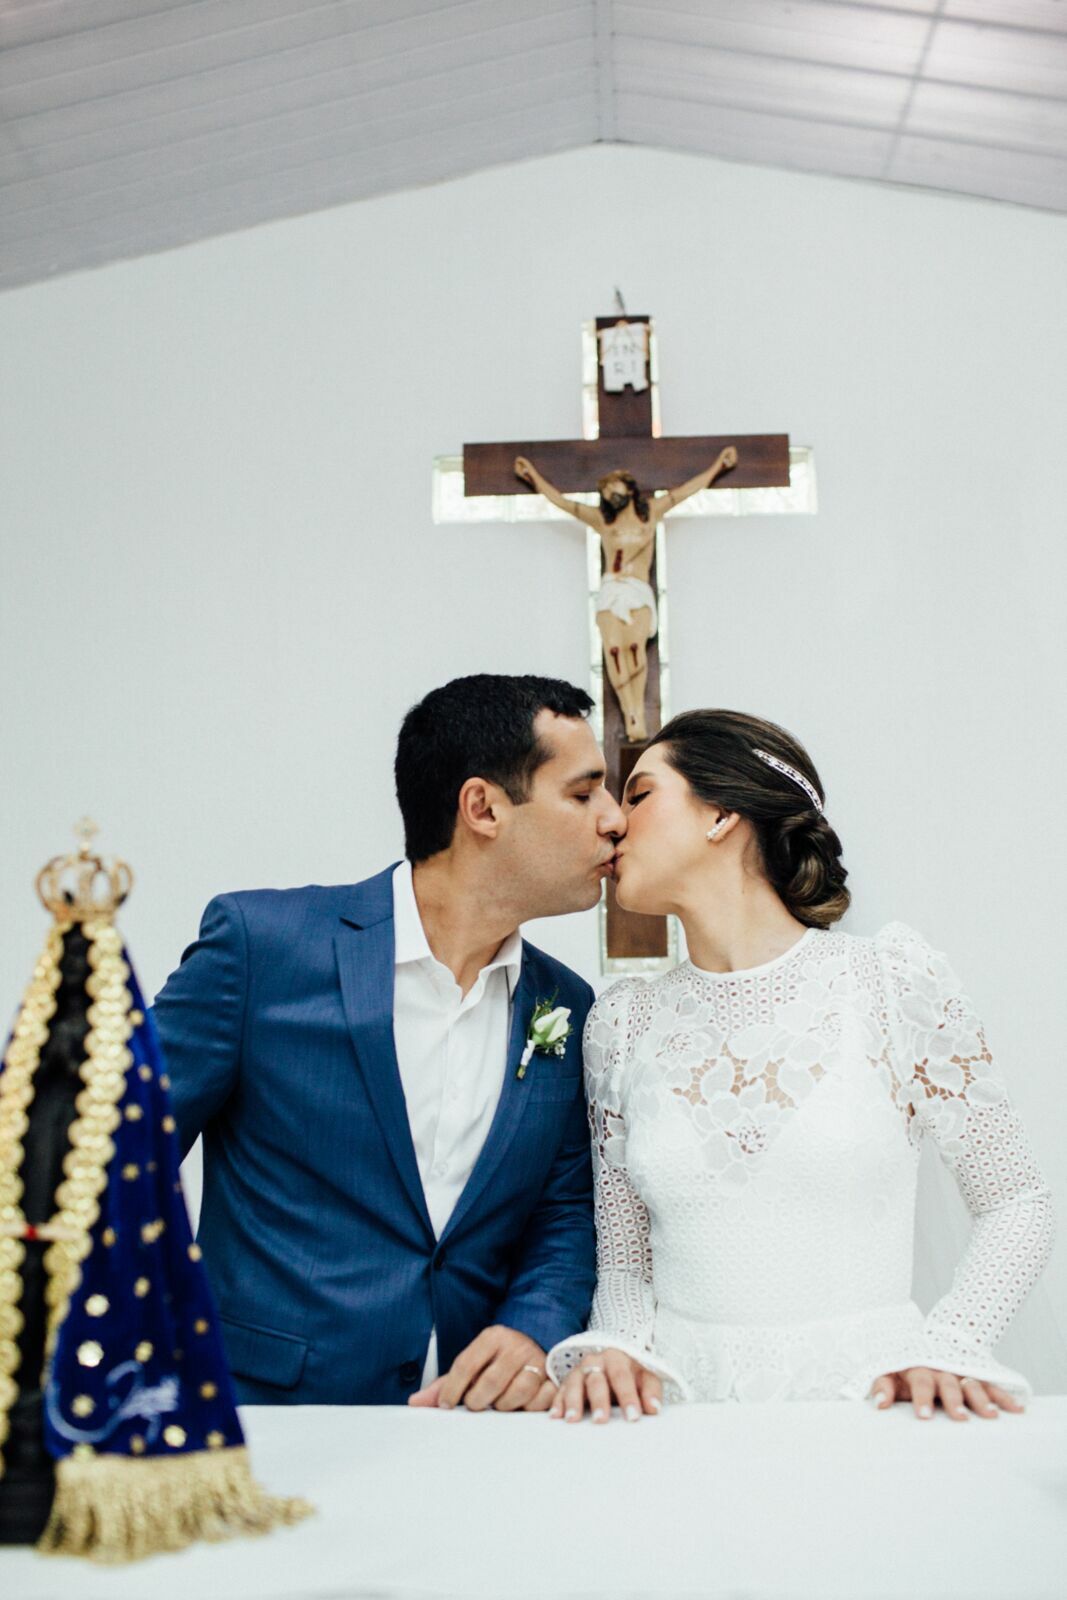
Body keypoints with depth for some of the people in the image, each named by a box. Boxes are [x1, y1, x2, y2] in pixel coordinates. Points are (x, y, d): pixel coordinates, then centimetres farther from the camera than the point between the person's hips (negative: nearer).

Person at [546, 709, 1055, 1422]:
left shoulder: (894, 977, 0)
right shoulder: (624, 1022, 8)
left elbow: (1017, 1202, 6)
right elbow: (623, 1256, 13)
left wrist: (945, 1349, -10)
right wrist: (615, 1345, -9)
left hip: (865, 1402, -2)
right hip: (684, 1407, 3)